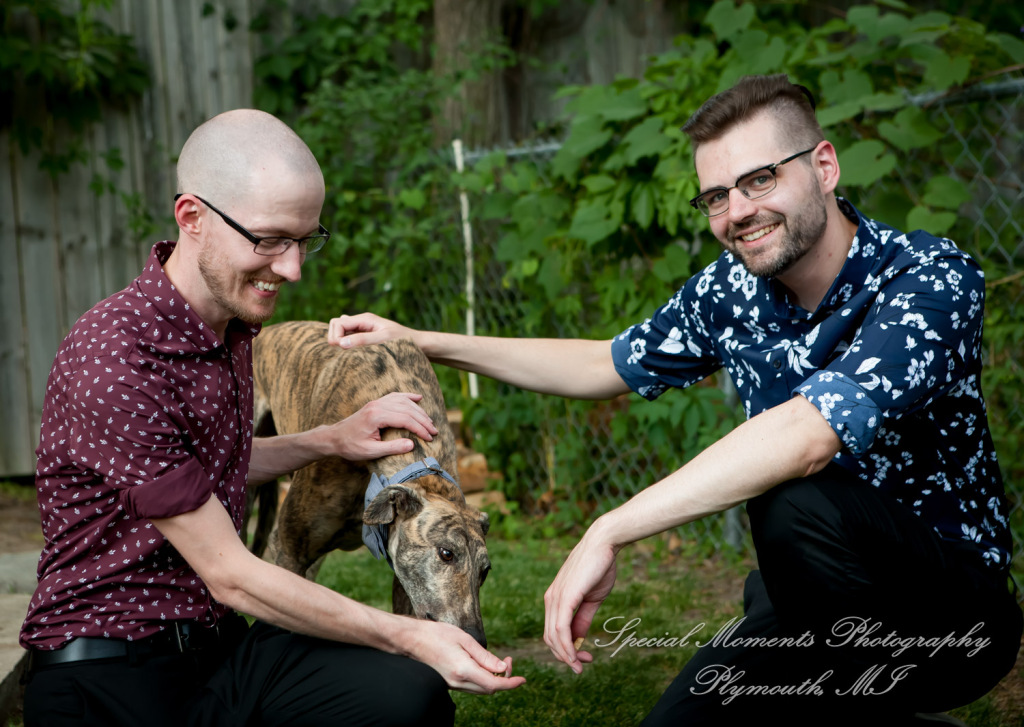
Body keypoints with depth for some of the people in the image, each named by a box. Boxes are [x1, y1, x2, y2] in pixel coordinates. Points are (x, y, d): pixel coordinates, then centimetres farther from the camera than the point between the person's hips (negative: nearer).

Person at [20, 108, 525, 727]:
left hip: (216, 644, 7)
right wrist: (408, 636, -16)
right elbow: (229, 576, -16)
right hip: (105, 674, -6)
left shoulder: (230, 322, 9)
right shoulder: (114, 362, -19)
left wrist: (332, 441, 13)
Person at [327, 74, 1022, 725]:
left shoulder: (934, 278, -23)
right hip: (818, 598, 6)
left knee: (796, 506, -34)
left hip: (953, 605, -6)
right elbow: (610, 364, 15)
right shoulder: (731, 289, -2)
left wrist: (610, 532, -39)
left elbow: (809, 435, -38)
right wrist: (425, 344, 10)